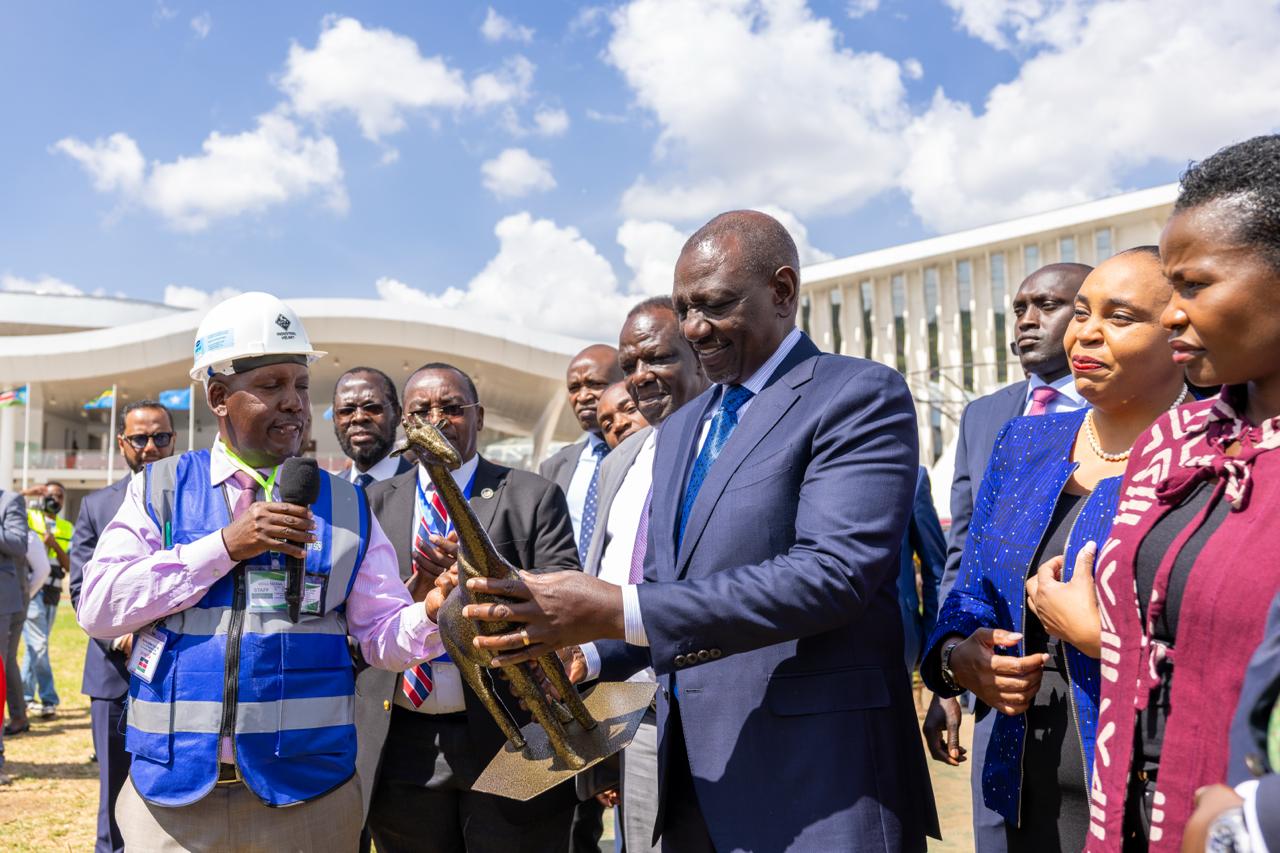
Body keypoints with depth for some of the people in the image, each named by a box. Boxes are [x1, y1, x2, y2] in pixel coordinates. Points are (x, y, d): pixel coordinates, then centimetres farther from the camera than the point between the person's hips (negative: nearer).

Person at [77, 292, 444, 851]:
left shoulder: (345, 506, 3)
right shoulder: (160, 489, 3)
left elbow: (382, 633, -2)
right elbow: (97, 606, -7)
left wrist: (435, 612, -23)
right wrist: (225, 545, -16)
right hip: (172, 794, 0)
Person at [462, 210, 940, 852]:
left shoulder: (860, 395, -9)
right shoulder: (679, 430, 15)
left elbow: (834, 573, -22)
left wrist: (621, 612, -26)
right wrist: (584, 649, -3)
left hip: (814, 778, -6)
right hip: (690, 773, 7)